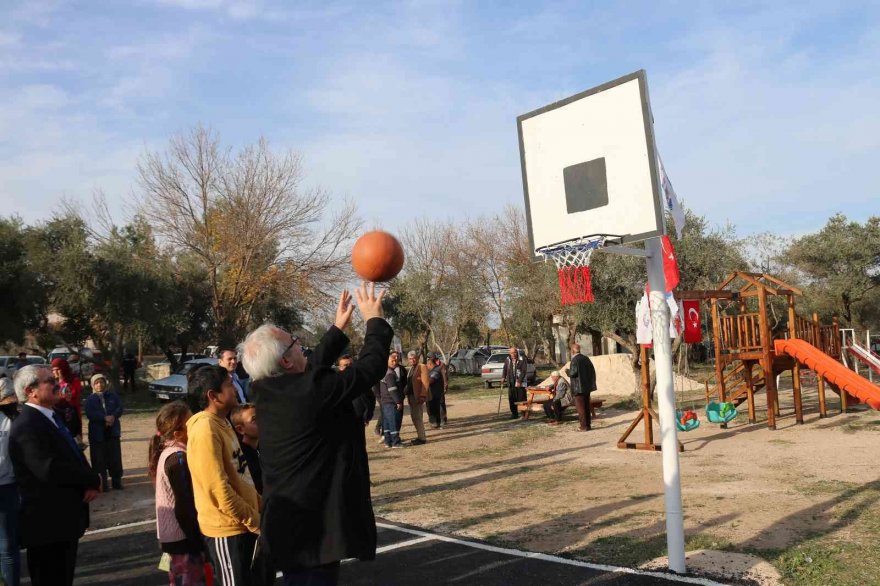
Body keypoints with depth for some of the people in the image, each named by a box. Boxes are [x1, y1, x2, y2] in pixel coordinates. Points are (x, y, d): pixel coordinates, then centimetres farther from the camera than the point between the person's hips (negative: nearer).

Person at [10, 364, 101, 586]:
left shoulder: (51, 418, 12)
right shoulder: (27, 426, -20)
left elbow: (74, 458, 13)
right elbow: (49, 469, -31)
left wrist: (90, 483, -8)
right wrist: (93, 480, -18)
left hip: (64, 519, 9)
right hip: (47, 523, -9)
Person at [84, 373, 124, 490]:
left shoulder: (112, 395, 8)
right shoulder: (90, 399, 2)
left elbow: (120, 408, 1)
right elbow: (90, 414, -11)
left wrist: (113, 416, -19)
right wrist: (105, 418, -22)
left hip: (113, 431, 1)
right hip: (97, 433, -1)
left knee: (115, 457, 4)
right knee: (99, 458, 0)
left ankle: (117, 481, 12)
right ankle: (101, 482, 7)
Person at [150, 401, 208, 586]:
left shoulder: (167, 452, 9)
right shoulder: (178, 458, -21)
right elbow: (185, 506, -22)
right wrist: (198, 543, -18)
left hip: (172, 535, 10)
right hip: (184, 536, -10)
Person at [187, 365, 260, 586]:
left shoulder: (222, 422, 10)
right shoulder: (205, 429, -21)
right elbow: (218, 489, -24)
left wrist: (260, 507, 12)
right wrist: (254, 520, -17)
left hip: (242, 523, 9)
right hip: (227, 527, -9)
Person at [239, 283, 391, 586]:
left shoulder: (266, 392, 1)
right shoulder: (314, 391, -24)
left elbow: (313, 368, 18)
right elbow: (371, 366, -13)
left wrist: (338, 328, 23)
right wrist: (375, 320, 1)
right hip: (315, 526, -9)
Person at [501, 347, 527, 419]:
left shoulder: (521, 360, -7)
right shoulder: (507, 360, 8)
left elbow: (523, 371, -11)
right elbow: (505, 369, 19)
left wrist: (519, 381, -17)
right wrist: (503, 377, 4)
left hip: (520, 383, -4)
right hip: (510, 383, 5)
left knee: (521, 399, -5)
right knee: (511, 399, 5)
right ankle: (514, 413, 16)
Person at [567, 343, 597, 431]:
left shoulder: (575, 360, -14)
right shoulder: (586, 358, 9)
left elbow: (573, 373, -20)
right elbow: (592, 371, 9)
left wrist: (568, 370, 0)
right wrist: (590, 383, 16)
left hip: (579, 387, -8)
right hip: (587, 386, 8)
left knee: (580, 407, -2)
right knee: (586, 406, 14)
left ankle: (584, 426, -1)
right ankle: (587, 424, 18)